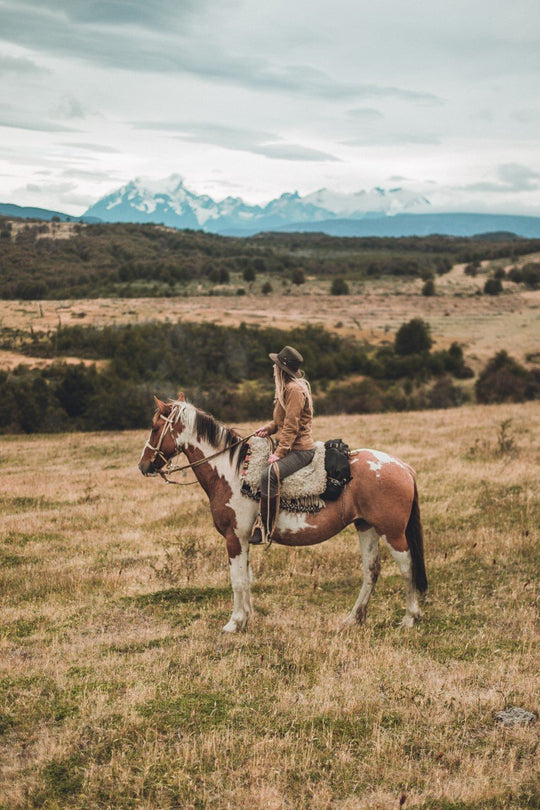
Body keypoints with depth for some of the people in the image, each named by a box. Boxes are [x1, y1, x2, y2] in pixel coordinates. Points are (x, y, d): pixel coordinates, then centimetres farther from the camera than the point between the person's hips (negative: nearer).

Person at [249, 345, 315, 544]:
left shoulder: (295, 389, -15)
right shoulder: (287, 388, 17)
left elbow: (291, 425, -19)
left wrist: (279, 453, -20)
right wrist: (268, 428, 9)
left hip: (299, 450, -11)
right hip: (289, 446, 11)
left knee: (269, 475, -31)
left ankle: (264, 528, -28)